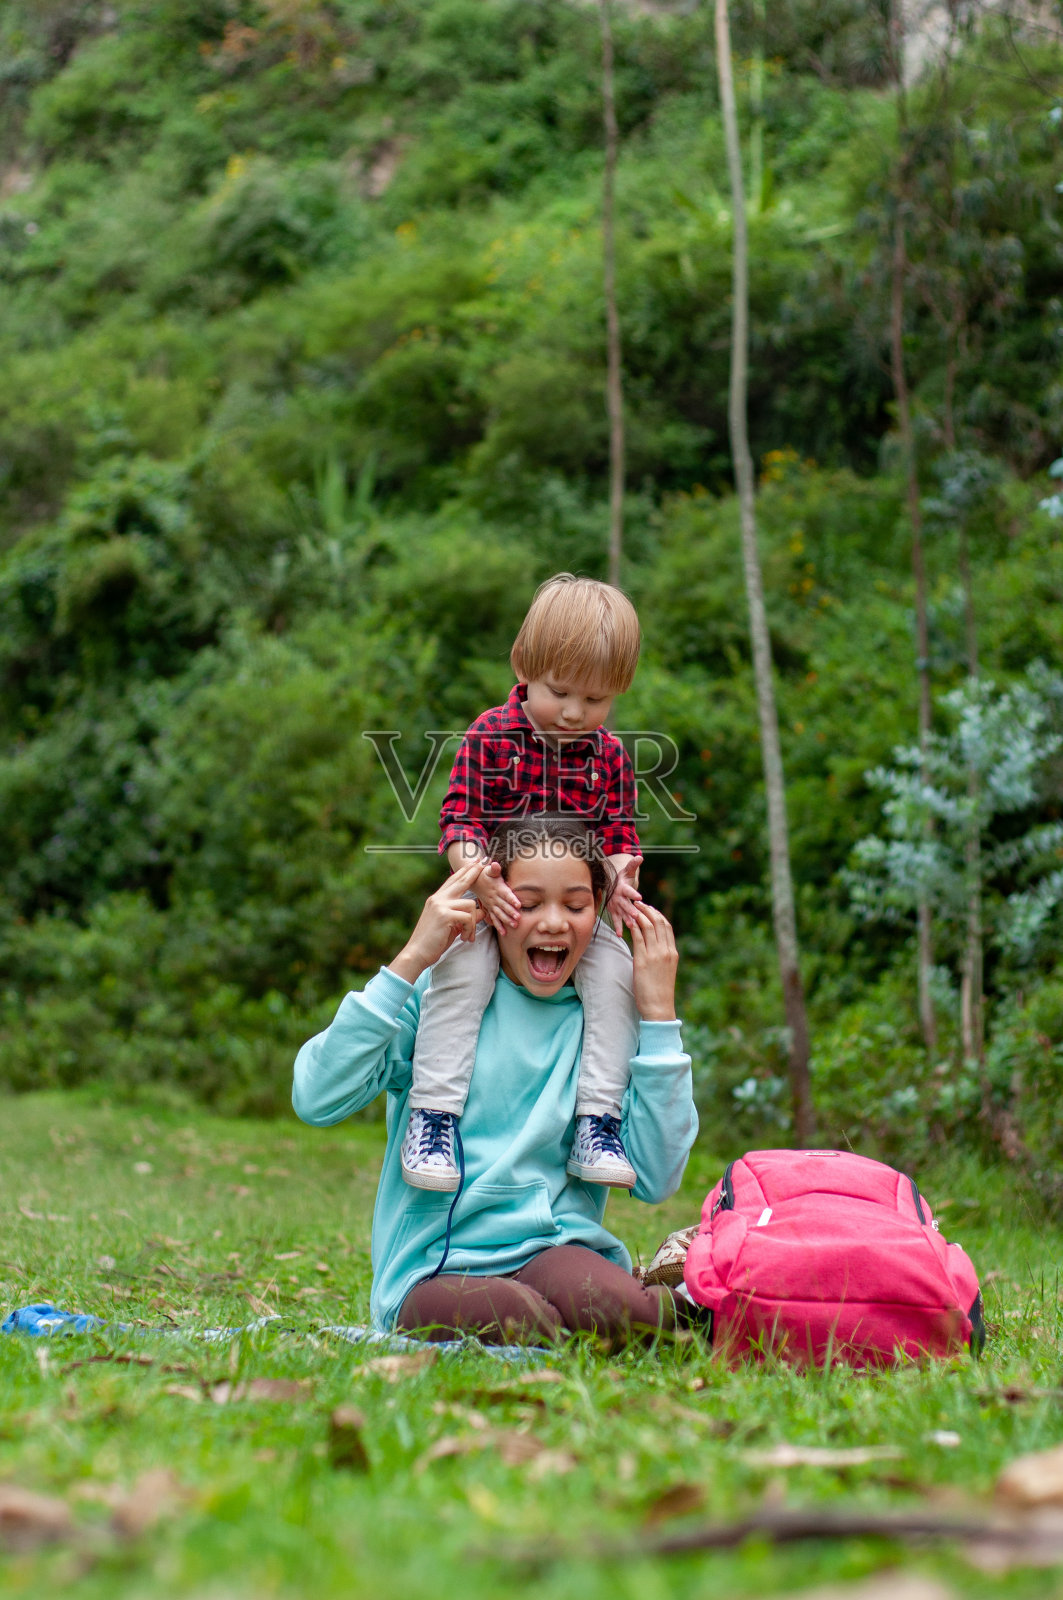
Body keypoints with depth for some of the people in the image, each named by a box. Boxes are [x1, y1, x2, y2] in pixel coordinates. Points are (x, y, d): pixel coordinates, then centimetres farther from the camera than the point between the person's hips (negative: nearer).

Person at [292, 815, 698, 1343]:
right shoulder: (437, 993, 5)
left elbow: (655, 1180, -1)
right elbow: (316, 1100, -10)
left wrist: (658, 1016, -2)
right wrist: (409, 962, -12)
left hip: (561, 1249, 1)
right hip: (436, 1270, -1)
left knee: (618, 1309, -36)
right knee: (515, 1316, -36)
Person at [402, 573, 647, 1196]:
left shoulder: (610, 754, 3)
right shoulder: (491, 735, -5)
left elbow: (618, 835, 4)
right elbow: (460, 818, -9)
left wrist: (619, 878, -20)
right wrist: (478, 875, -28)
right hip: (494, 899, -2)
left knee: (615, 973, -22)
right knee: (462, 974, -29)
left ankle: (598, 1122, -18)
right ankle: (434, 1114, -23)